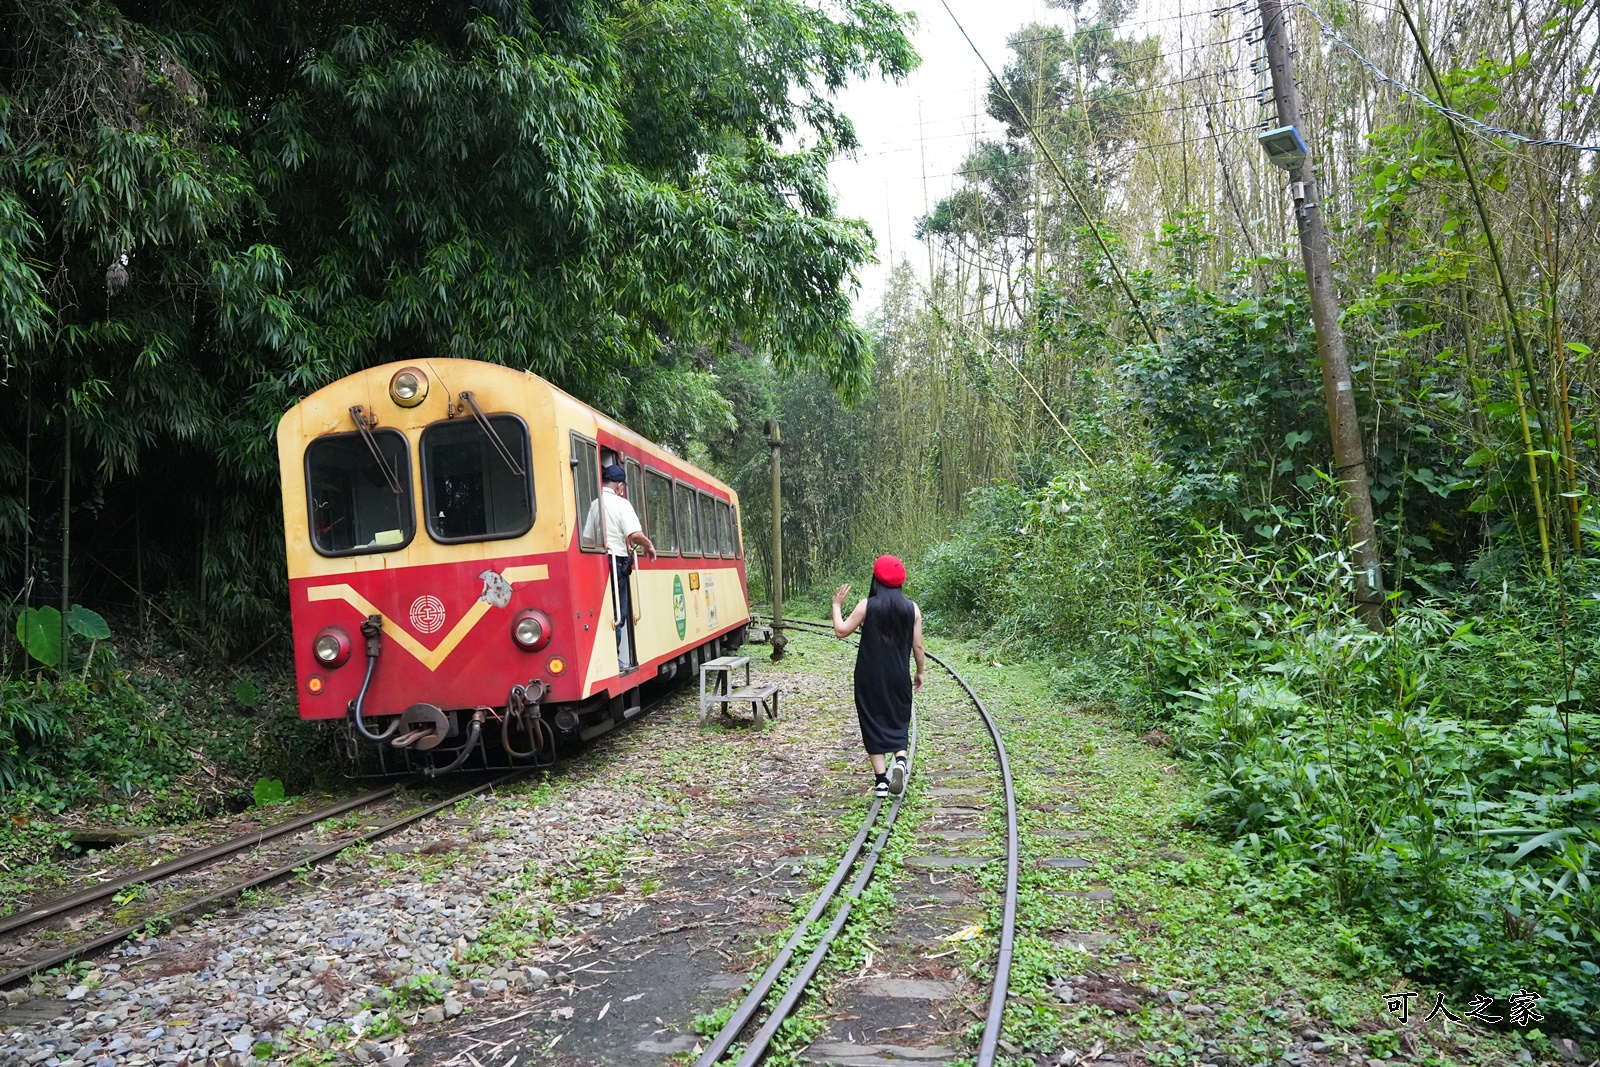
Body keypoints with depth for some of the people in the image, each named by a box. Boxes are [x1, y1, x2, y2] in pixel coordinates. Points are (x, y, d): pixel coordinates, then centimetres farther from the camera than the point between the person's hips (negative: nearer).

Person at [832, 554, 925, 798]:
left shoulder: (867, 605, -9)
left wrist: (836, 606, 8)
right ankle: (900, 760, -9)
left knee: (873, 723, 7)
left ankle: (881, 780, 5)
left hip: (870, 678, -2)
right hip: (899, 677, 2)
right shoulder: (912, 609, -1)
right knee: (898, 720, 17)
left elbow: (842, 630, -5)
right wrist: (920, 672, 15)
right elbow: (918, 646, 2)